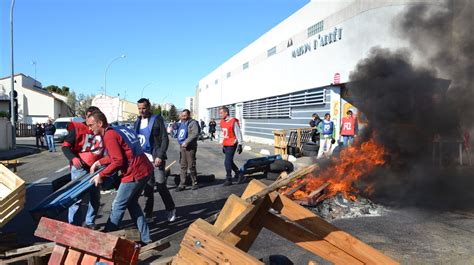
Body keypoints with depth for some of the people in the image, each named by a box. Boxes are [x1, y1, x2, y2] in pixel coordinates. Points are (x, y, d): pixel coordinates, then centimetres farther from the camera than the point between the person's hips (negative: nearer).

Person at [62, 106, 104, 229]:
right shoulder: (77, 128, -8)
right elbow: (65, 147, -8)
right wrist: (73, 158, -24)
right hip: (80, 167, -4)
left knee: (95, 197, 12)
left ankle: (90, 222, 28)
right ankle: (73, 225, 11)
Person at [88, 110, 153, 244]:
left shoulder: (109, 136, -12)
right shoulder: (119, 129, 15)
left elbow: (118, 161, -17)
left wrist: (101, 175, -7)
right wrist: (99, 162, 22)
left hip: (134, 174, -9)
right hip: (145, 169, 9)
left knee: (118, 206, 7)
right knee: (132, 203, 21)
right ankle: (145, 237, 23)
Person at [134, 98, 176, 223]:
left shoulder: (157, 119, -3)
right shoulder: (137, 122, 14)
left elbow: (165, 139, -7)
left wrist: (160, 156, -16)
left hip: (156, 158, -4)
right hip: (143, 159, 5)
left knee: (161, 185, -4)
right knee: (148, 187, 6)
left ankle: (170, 210, 16)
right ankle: (148, 215, 14)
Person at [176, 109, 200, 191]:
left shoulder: (193, 123, -8)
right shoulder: (181, 123, 16)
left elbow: (195, 134, -20)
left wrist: (186, 142, -24)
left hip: (190, 147, -7)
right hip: (182, 147, 7)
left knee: (191, 166, 0)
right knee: (183, 167, 8)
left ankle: (194, 183, 15)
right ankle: (182, 184, 11)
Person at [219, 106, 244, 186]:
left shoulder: (233, 121, -13)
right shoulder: (222, 122, 10)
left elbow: (238, 133, -13)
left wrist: (240, 144, -15)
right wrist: (223, 145, 19)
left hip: (232, 145, -8)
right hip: (225, 145, 8)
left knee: (227, 162, -8)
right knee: (230, 162, 13)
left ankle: (228, 179, 5)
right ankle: (239, 176, 27)